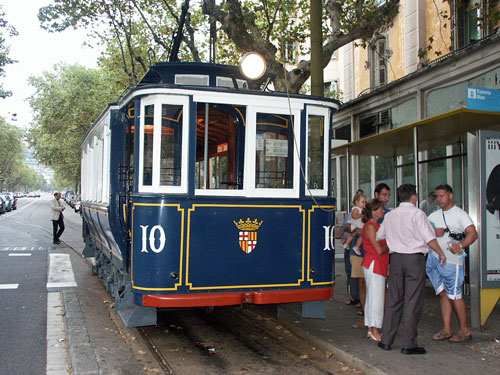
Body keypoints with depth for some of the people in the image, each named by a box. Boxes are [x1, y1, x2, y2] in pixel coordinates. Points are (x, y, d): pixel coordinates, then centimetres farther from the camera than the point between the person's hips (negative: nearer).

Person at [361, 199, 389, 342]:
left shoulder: (376, 225, 16)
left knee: (372, 297, 11)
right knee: (376, 297, -7)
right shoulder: (370, 227, -14)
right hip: (374, 264, -10)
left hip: (378, 265, 10)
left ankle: (371, 329, 17)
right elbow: (379, 249, -17)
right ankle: (375, 331, -2)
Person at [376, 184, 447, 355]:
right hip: (415, 258, -5)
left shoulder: (390, 215, 10)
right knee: (413, 302, 0)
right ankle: (409, 344, 3)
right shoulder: (417, 213, -7)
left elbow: (378, 236, 19)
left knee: (393, 299, 12)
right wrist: (440, 253, 3)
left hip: (396, 258, 5)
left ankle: (386, 340, 16)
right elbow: (429, 238, -12)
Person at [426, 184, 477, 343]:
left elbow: (473, 233, -14)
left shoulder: (460, 214, -3)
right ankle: (446, 330, 12)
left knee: (454, 295, -3)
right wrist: (434, 233, -7)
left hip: (452, 260, -6)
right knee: (443, 294, 7)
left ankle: (465, 330, 10)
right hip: (433, 258, 6)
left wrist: (461, 246, -30)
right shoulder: (433, 216, 16)